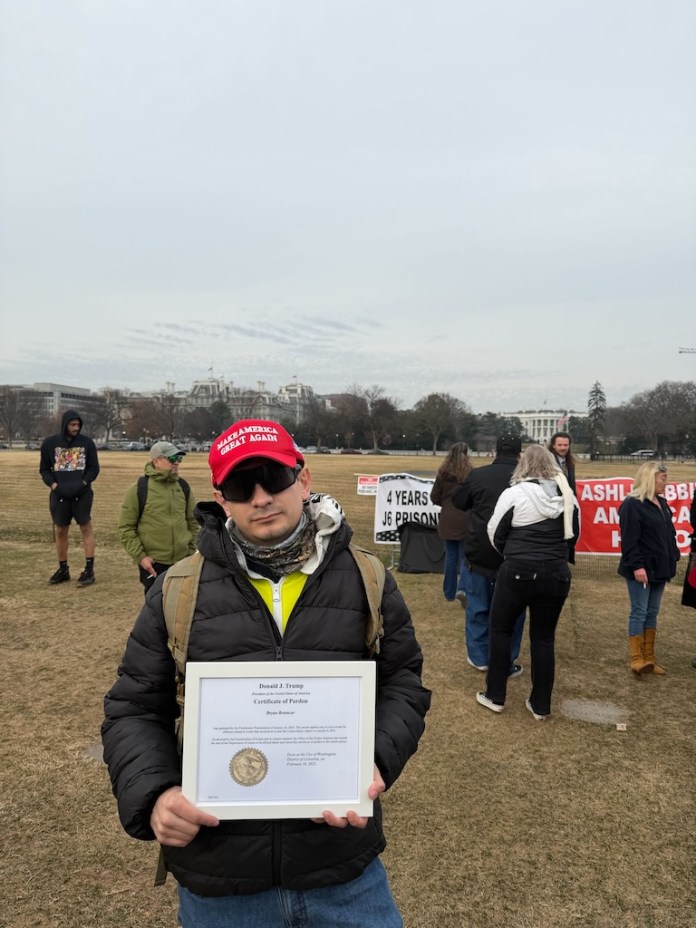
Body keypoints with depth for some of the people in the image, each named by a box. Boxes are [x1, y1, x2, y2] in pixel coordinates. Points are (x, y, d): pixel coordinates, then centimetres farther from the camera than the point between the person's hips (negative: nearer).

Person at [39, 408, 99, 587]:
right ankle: (63, 569, 22)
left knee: (86, 528, -2)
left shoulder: (87, 443, 1)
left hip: (82, 493, -2)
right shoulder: (49, 443, 2)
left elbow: (94, 468, 4)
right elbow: (44, 469, 8)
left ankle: (89, 570, 3)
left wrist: (82, 483, -11)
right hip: (59, 494, 2)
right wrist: (54, 485, -9)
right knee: (60, 531, 9)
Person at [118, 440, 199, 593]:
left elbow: (192, 521, 14)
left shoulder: (183, 487, 6)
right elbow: (125, 527, -7)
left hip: (183, 561, 4)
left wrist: (192, 550, 9)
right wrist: (140, 556, -12)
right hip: (153, 563, -4)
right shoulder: (138, 489, -8)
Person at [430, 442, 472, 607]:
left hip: (447, 520, 3)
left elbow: (434, 497, 3)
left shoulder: (443, 473, -1)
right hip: (465, 520, -3)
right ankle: (462, 589, -13)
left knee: (450, 556, 14)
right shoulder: (470, 473, -11)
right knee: (465, 556, 6)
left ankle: (449, 593, 21)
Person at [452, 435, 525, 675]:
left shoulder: (478, 474, -4)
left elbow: (458, 501, 11)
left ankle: (479, 656, 23)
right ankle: (505, 663, 16)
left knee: (478, 605, 15)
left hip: (480, 551, 1)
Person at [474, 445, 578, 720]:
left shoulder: (515, 493, -10)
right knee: (544, 638, 13)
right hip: (556, 575, 4)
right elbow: (573, 533, 15)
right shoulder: (567, 495, 3)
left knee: (500, 629, 14)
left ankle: (495, 696, 20)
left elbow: (495, 533, -2)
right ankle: (540, 705, 20)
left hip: (518, 572, -4)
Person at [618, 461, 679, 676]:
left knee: (652, 613, 12)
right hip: (641, 569, -9)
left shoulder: (661, 503, 13)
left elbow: (669, 534, 18)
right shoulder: (632, 505, -14)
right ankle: (637, 660, 1)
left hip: (658, 568, 9)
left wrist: (673, 559, 13)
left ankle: (649, 658, 19)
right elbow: (629, 540, -19)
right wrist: (637, 565, -23)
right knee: (639, 612, -4)